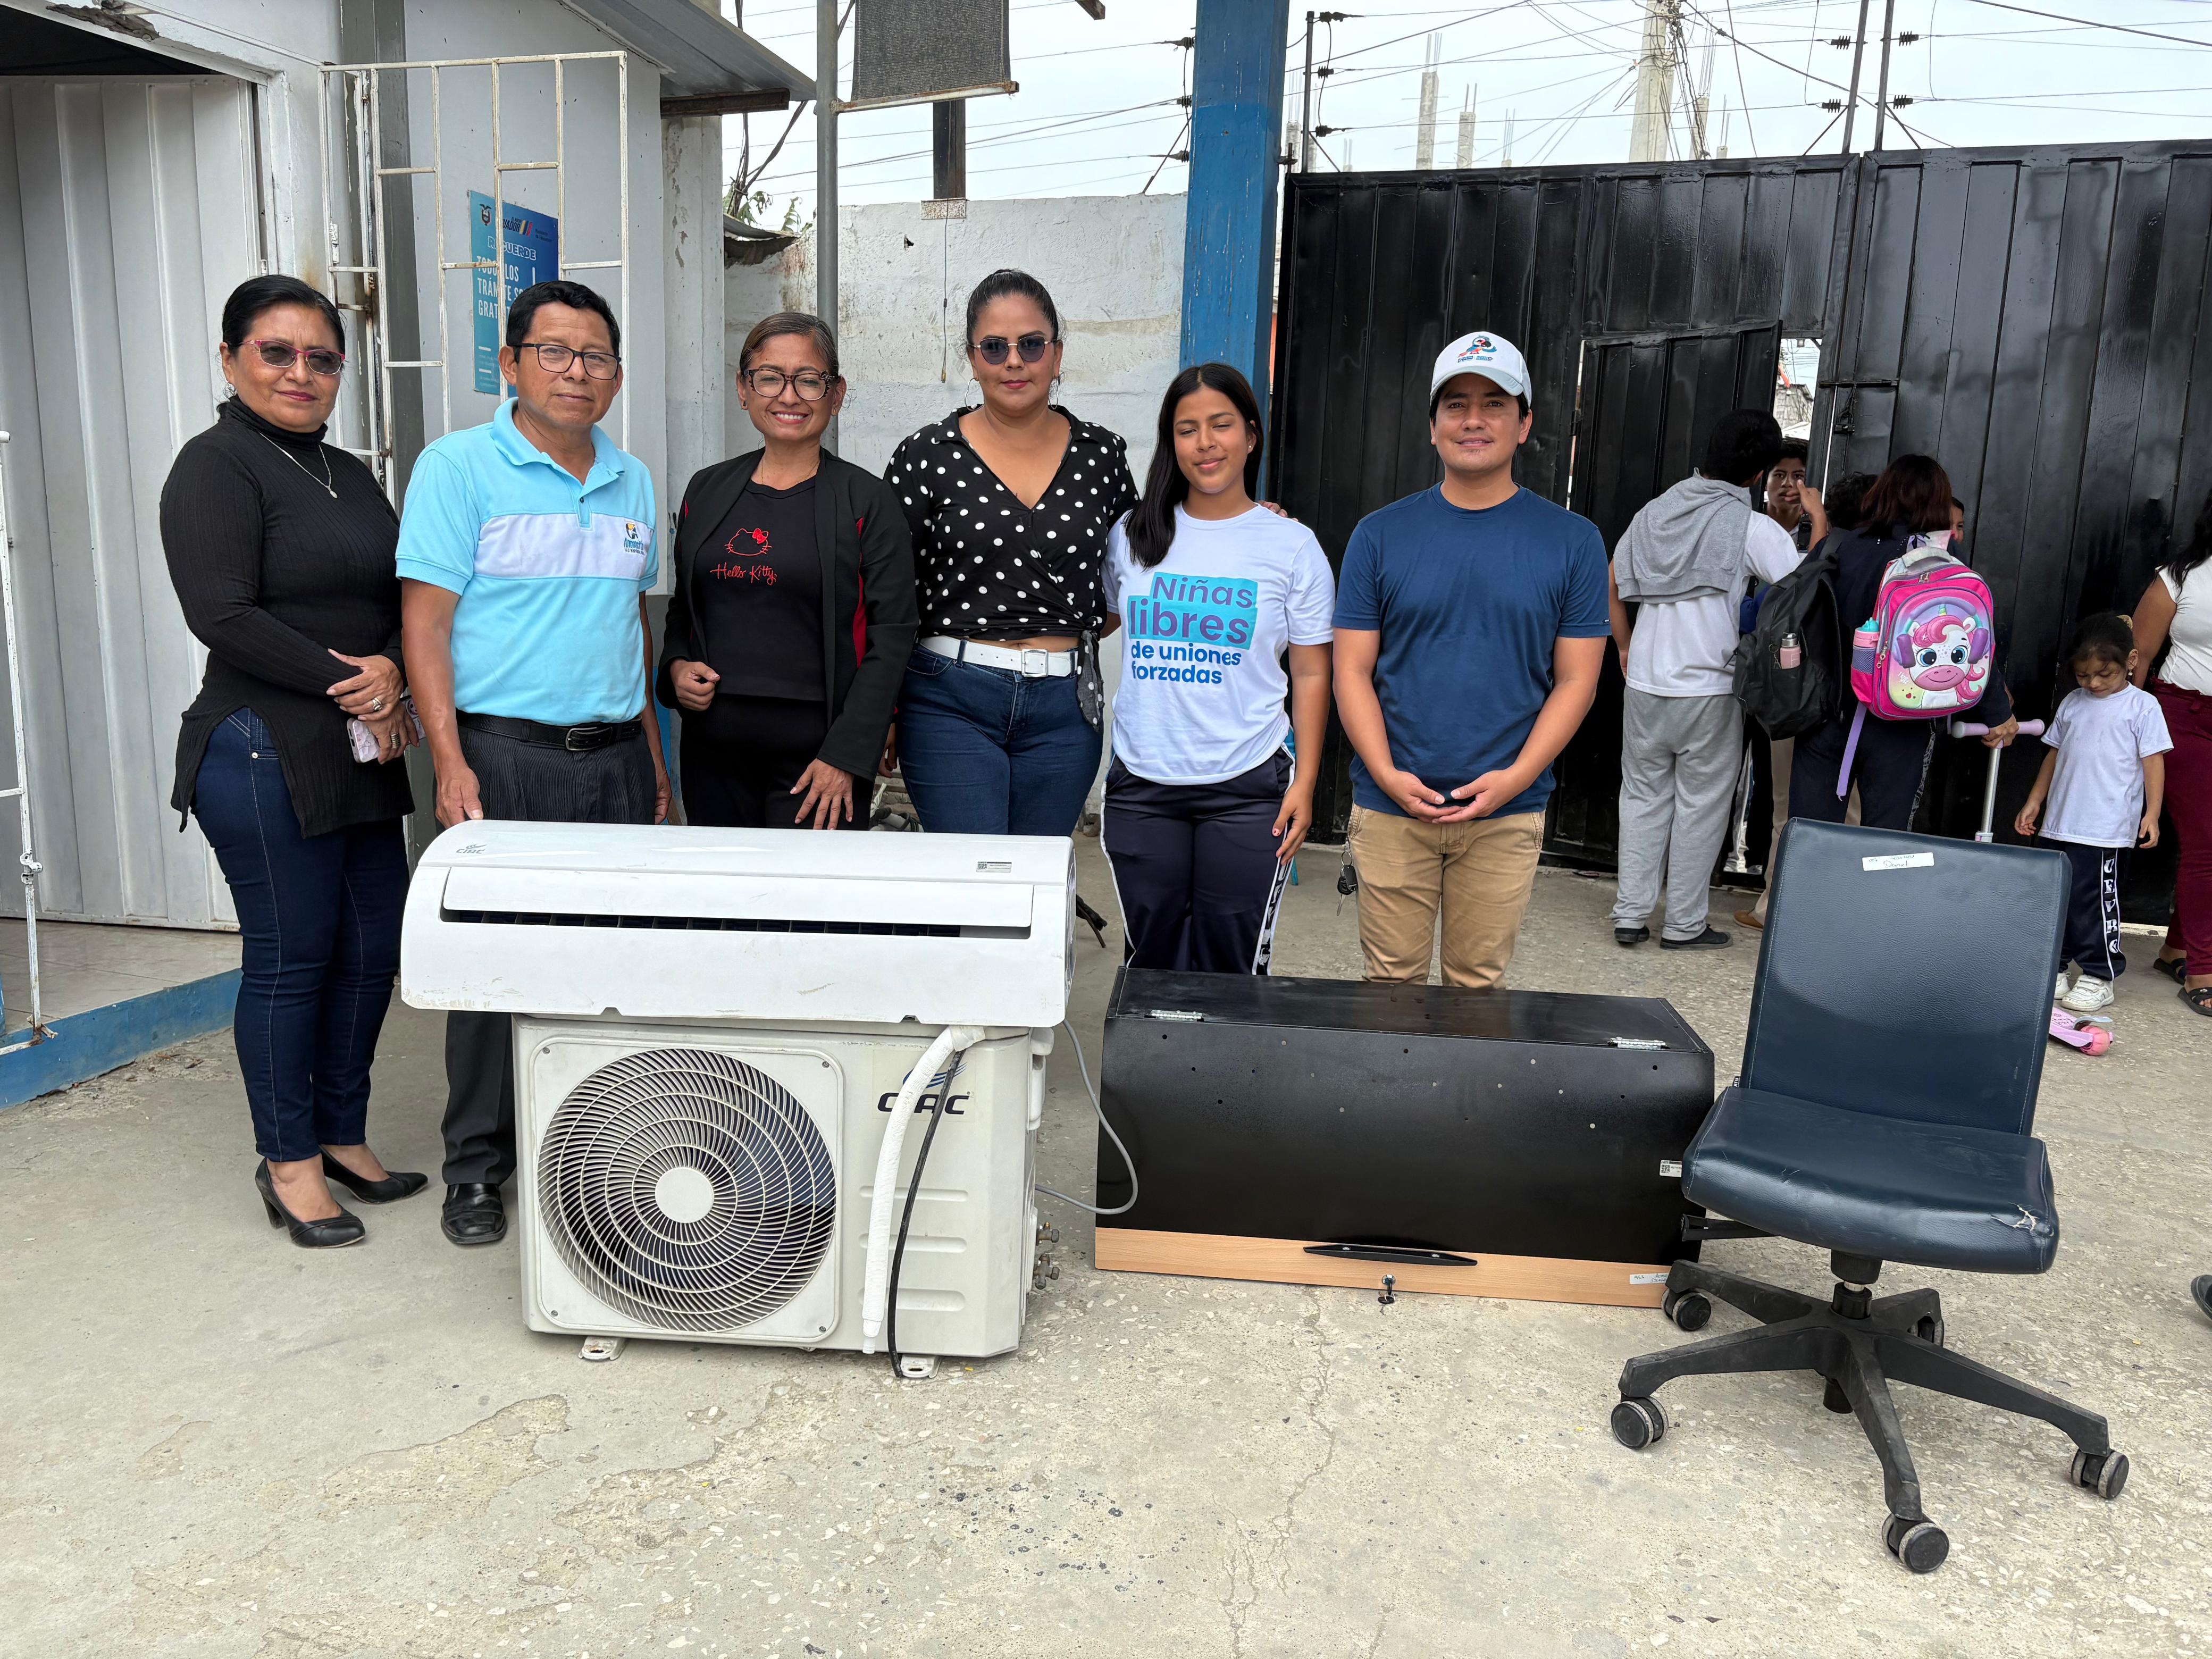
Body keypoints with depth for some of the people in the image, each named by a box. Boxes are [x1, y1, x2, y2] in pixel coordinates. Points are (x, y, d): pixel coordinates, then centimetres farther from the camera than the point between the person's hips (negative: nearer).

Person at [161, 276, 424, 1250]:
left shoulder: (348, 476, 17)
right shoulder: (216, 467, -6)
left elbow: (404, 600, 14)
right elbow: (223, 615, -16)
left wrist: (390, 670, -6)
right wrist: (344, 683, -13)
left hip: (365, 756, 7)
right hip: (266, 756, -7)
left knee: (373, 949, 10)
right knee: (290, 957, 0)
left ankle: (342, 1134, 26)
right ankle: (289, 1161, 16)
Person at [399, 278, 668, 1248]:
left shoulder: (631, 483, 14)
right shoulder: (460, 467, -3)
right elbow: (425, 623, -7)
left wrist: (653, 756, 15)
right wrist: (451, 764, -15)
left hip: (616, 757, 5)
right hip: (506, 756, -5)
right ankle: (477, 1166, 17)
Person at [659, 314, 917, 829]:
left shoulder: (867, 501, -2)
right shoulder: (707, 491, 11)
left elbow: (891, 638, -6)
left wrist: (845, 757, -13)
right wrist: (676, 666, 1)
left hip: (815, 757, -4)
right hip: (713, 750, 4)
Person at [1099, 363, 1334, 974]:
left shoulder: (1292, 546, 1)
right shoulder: (1132, 535, 6)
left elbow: (1311, 674, 3)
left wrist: (1304, 783, -3)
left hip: (1247, 787, -2)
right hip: (1141, 785, 2)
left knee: (1230, 968, 3)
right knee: (1152, 959, 9)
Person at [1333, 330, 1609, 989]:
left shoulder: (1573, 541, 4)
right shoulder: (1381, 534, 4)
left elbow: (1575, 679, 3)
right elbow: (1353, 669, 2)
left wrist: (1516, 778, -10)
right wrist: (1388, 775, -11)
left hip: (1506, 813, 0)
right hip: (1392, 808, 0)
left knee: (1479, 984, 9)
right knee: (1392, 985, 7)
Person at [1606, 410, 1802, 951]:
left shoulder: (1655, 511, 6)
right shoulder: (1753, 528, -10)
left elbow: (1610, 584, 13)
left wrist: (1625, 647, 21)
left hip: (1646, 684, 4)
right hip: (1710, 691, -4)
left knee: (1643, 796, 13)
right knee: (1700, 806, 7)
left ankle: (1630, 915, 14)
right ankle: (1684, 925, 15)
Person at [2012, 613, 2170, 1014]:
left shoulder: (2142, 706, -2)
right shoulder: (2072, 704, 12)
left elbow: (2154, 762, -4)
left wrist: (2152, 814, -10)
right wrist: (2035, 801, 16)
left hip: (2106, 829, -6)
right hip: (2060, 825, 6)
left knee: (2094, 900, -4)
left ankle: (2099, 977, 6)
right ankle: (2052, 968, 19)